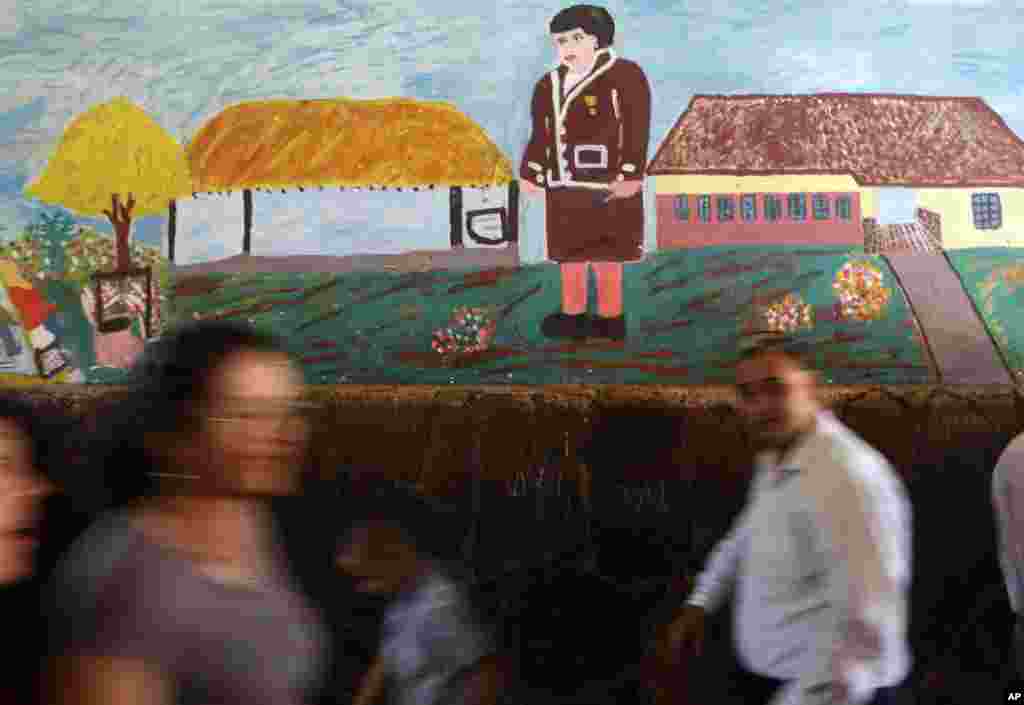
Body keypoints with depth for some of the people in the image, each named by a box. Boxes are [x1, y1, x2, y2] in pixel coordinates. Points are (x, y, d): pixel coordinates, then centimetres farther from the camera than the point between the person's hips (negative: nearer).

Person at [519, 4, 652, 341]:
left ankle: (610, 318, 12)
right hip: (563, 187, 7)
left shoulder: (624, 75, -8)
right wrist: (530, 173, 14)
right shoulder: (549, 85, 12)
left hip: (606, 185, -6)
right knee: (569, 254, 13)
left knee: (605, 256, 2)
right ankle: (572, 315, 24)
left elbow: (636, 129, -12)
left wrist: (630, 175, -17)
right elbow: (541, 135, 18)